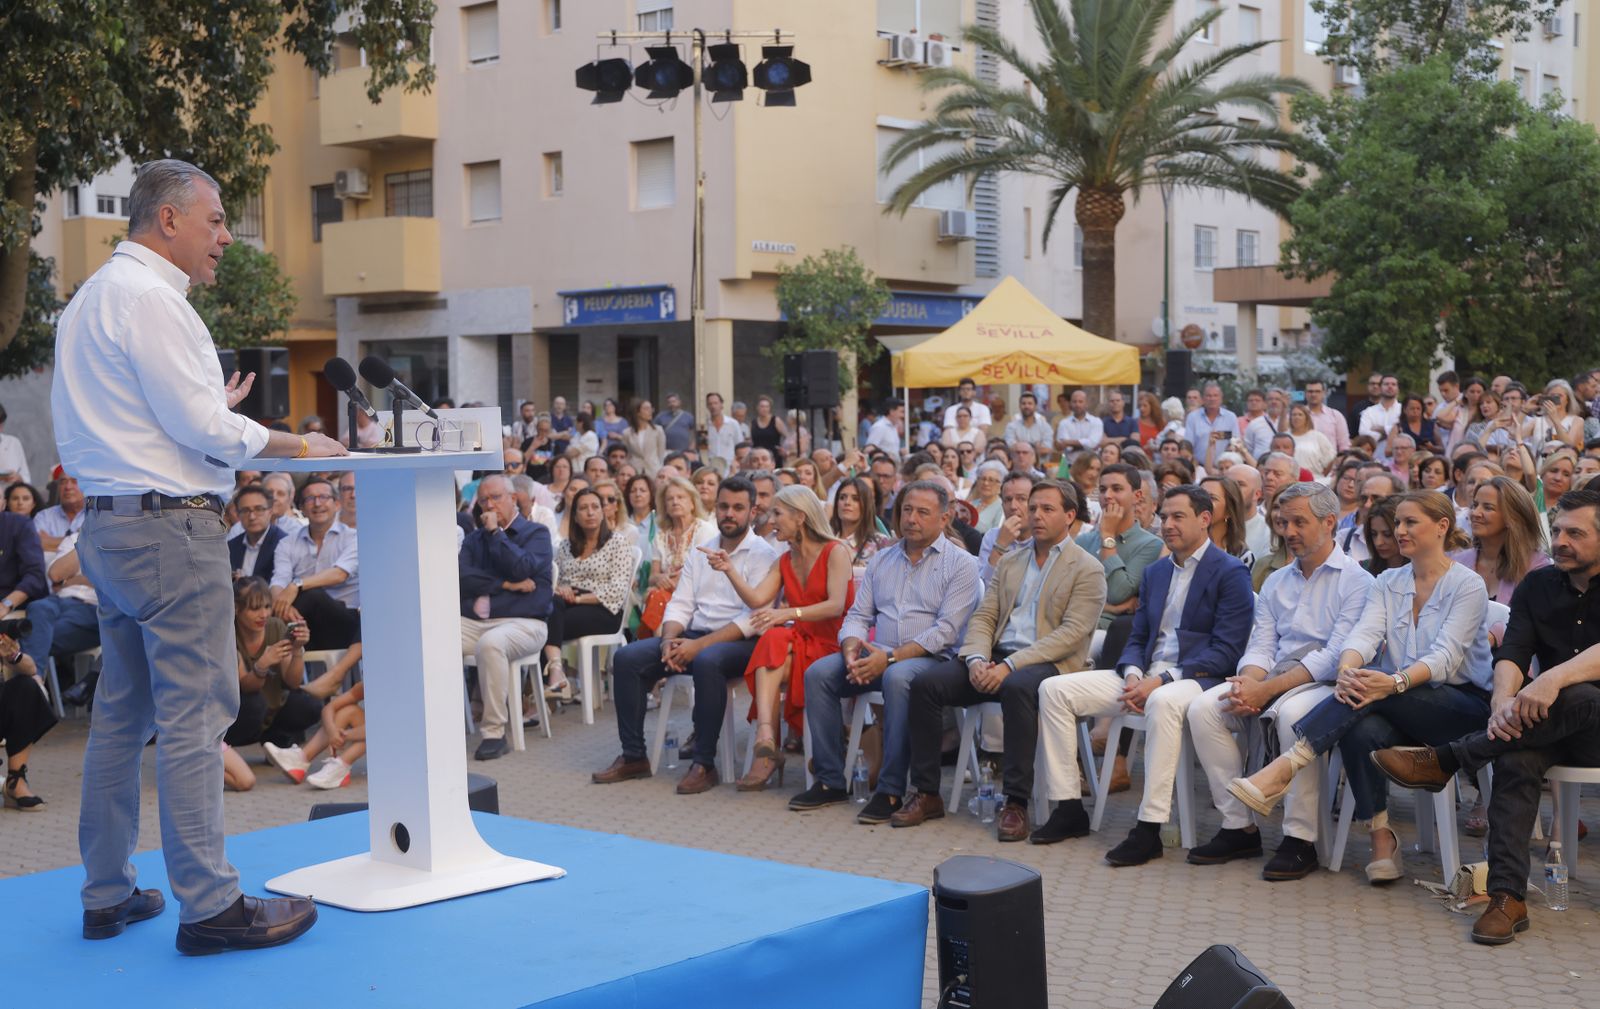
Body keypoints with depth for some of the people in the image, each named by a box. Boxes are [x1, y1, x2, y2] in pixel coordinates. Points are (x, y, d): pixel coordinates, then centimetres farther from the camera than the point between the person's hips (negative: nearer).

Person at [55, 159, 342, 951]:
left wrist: (208, 413, 25)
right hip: (170, 526, -10)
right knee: (193, 714, -7)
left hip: (106, 524, 10)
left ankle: (107, 894, 21)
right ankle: (208, 904, -3)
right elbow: (200, 426, -17)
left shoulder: (89, 298, 19)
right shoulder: (148, 297, -13)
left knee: (122, 712, 14)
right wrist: (297, 446, -5)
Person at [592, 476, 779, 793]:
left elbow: (753, 619, -15)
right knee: (627, 658, -12)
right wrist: (670, 639, -10)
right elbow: (680, 604, 13)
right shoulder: (700, 552, 17)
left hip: (738, 642, -6)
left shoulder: (763, 555, -4)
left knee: (707, 661, -39)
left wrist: (698, 645, -22)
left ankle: (704, 764, -28)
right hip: (693, 637, 7)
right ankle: (633, 757, -6)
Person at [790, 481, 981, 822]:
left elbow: (947, 630, -11)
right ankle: (830, 780, -10)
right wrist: (852, 650, -10)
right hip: (876, 655, 6)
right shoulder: (881, 560, 18)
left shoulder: (960, 564, 0)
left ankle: (891, 790, -29)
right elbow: (858, 615, 15)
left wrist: (890, 657, -19)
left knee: (897, 677, -38)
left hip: (929, 658, -5)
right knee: (818, 673, -17)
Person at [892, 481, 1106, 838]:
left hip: (1048, 663, -6)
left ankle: (1016, 803, -32)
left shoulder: (1087, 570, 1)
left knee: (1017, 688, -40)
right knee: (925, 683, -16)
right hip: (997, 659, 6)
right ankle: (927, 794, -9)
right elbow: (983, 617, 14)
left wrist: (1011, 665, -20)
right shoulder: (1010, 564, 21)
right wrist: (976, 659, -9)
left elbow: (1071, 633, -11)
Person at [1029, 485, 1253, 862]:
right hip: (1146, 677, 7)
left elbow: (1225, 650, -13)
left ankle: (1149, 829, -35)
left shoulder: (1231, 573, -4)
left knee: (1163, 702, -42)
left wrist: (1162, 680, -21)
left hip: (1196, 677, -7)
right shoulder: (1154, 572, 19)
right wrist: (1132, 674, -6)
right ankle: (1069, 808, -5)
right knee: (1054, 689, -6)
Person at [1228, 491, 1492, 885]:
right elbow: (1364, 634, -5)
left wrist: (1396, 682, -37)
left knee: (1376, 677, -33)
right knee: (1362, 730, -32)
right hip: (1402, 711, 5)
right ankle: (1381, 836, -21)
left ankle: (1284, 768, -41)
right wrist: (1346, 671, -29)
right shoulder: (1387, 583, 12)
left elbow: (1446, 655, -18)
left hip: (1463, 705, -4)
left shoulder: (1468, 586, -5)